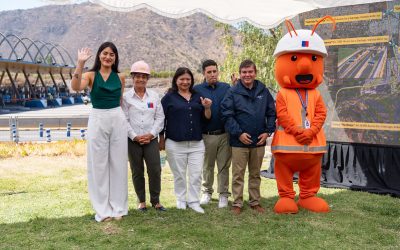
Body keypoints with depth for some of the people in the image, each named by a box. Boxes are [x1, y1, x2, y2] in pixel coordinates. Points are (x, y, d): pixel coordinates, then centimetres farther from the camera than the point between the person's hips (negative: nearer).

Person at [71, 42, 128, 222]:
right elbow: (76, 87, -21)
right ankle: (103, 209, 13)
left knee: (118, 163, 7)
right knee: (99, 165, 3)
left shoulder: (120, 77, 7)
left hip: (118, 120, 2)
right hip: (97, 120, -2)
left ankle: (118, 207, 18)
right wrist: (80, 63, -26)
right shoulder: (91, 75, -1)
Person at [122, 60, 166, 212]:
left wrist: (151, 134, -7)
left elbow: (160, 117, 5)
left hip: (151, 139, 1)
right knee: (137, 172, 7)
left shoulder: (154, 96, 7)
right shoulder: (126, 97, 0)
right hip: (133, 140, -1)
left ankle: (155, 200, 11)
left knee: (155, 170, -3)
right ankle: (141, 201, 19)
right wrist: (134, 136, -11)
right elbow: (124, 120, -4)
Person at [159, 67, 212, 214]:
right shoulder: (169, 97, 1)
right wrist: (162, 140, 0)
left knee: (196, 174, 3)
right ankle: (181, 200, 23)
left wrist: (207, 108, -7)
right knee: (179, 174, 7)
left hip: (197, 143, 3)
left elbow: (206, 118, 14)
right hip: (175, 144, -3)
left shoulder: (197, 97, 12)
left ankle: (194, 201, 14)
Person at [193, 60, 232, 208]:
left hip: (224, 134, 1)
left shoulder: (226, 88, 7)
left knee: (224, 166, 6)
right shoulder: (197, 89, 1)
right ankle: (207, 192, 28)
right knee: (207, 166, 12)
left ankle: (223, 194, 15)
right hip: (207, 135, -1)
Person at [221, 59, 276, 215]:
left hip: (259, 141, 3)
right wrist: (239, 133, -14)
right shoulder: (233, 92, -5)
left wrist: (268, 131, -3)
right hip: (239, 142, -3)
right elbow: (227, 115, -8)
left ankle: (255, 202, 26)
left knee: (255, 174, 15)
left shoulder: (263, 91, 4)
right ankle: (237, 203, 15)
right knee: (238, 174, 4)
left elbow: (272, 113, 8)